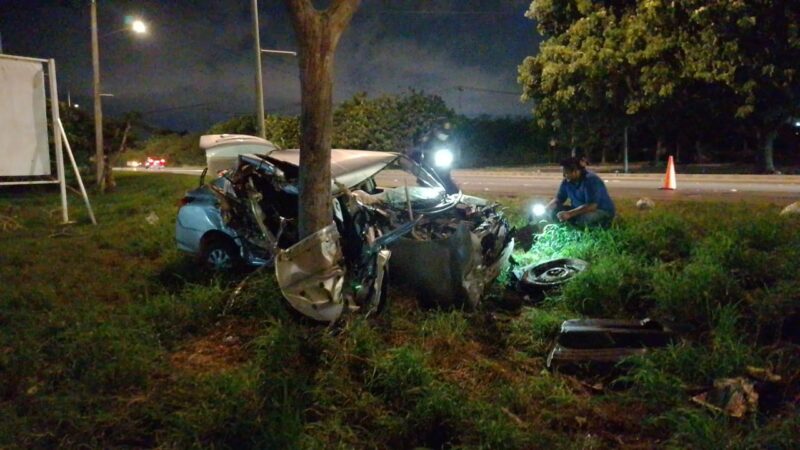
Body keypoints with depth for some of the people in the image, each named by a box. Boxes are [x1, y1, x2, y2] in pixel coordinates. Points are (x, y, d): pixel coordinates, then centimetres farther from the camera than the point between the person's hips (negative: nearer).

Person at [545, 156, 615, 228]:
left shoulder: (590, 180, -24)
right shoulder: (567, 181, -2)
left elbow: (591, 206, -33)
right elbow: (558, 199, 5)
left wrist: (569, 214, -40)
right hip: (579, 211, 7)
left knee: (583, 218, -38)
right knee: (554, 211, -10)